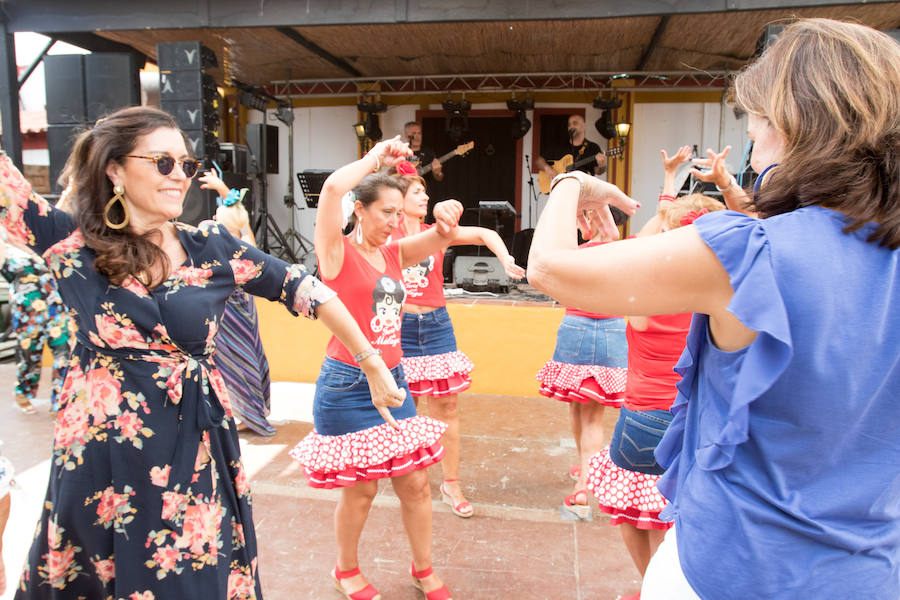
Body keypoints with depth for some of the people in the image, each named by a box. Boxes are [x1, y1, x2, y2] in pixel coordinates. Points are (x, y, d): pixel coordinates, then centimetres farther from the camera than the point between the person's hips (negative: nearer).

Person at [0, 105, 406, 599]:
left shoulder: (210, 248, -2)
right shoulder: (73, 244, -3)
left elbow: (306, 291, -2)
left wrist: (373, 364, -1)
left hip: (194, 453, 0)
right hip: (99, 464, 0)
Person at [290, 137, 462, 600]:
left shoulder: (394, 253, 9)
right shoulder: (338, 251, -9)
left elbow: (443, 237, 9)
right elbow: (333, 186, -24)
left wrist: (446, 215, -13)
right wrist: (376, 157, -11)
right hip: (348, 384, -6)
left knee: (415, 482, 11)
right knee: (360, 489, 9)